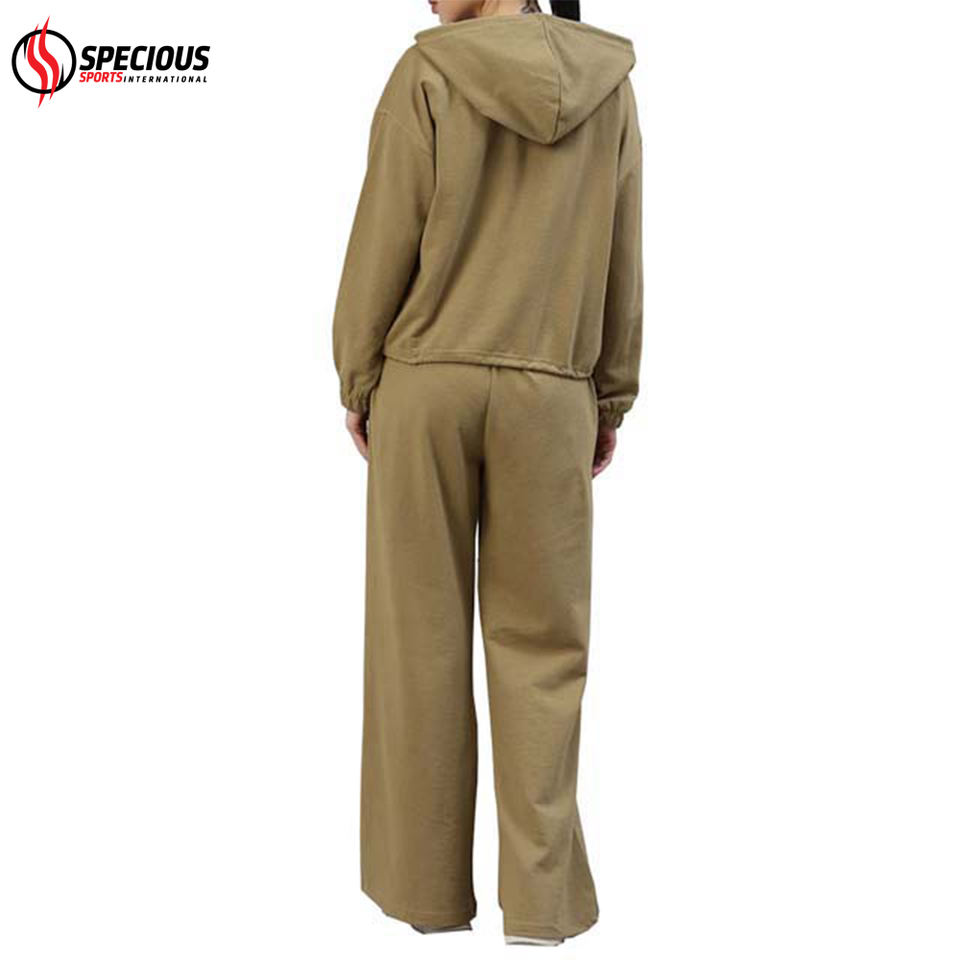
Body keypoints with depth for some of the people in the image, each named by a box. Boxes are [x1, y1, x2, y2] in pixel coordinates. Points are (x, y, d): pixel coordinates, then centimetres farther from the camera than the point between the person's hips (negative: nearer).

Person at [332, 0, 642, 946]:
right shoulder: (608, 80, 4)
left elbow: (383, 245, -4)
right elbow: (621, 260, 6)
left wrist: (359, 381, 7)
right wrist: (612, 398, 13)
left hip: (426, 386, -1)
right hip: (549, 396, 2)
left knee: (421, 636, 7)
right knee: (539, 640, 7)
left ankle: (425, 882, 18)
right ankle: (543, 895, 12)